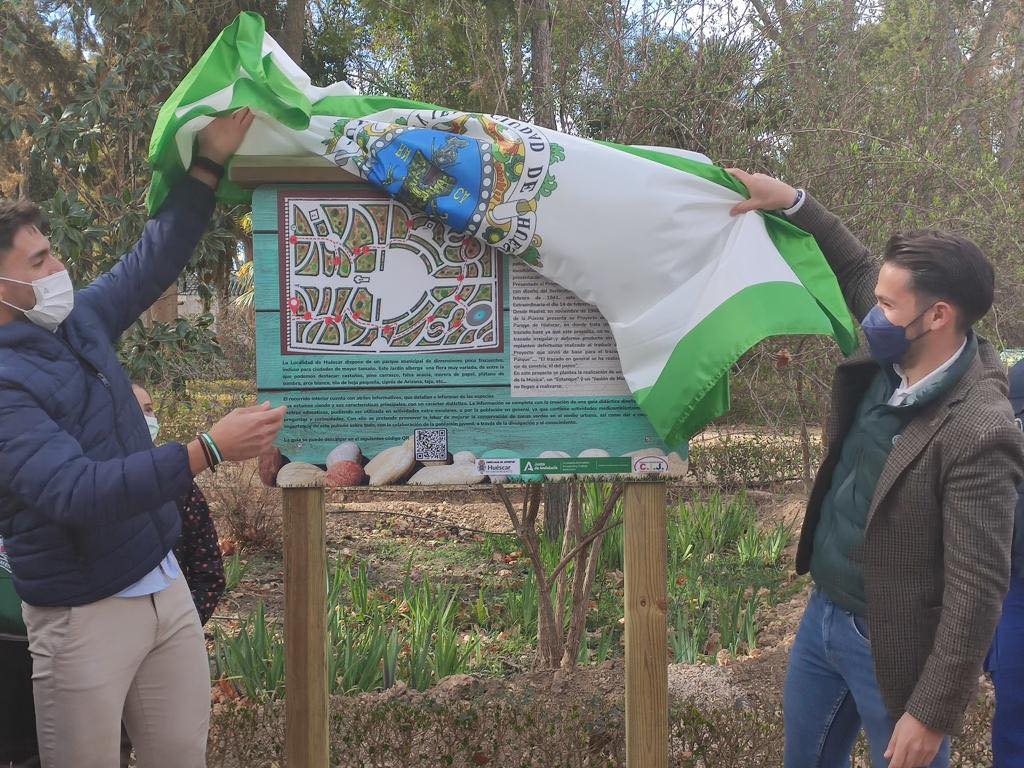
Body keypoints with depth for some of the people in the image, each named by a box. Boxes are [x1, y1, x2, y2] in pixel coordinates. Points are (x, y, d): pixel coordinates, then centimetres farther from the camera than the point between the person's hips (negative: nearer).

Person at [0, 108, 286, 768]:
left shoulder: (78, 322, 5)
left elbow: (155, 260, 13)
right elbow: (76, 493, -30)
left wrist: (209, 164, 7)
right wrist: (207, 452, -35)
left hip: (166, 586, 7)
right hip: (84, 616, -7)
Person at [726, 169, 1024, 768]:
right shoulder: (883, 366, -6)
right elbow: (855, 269, 14)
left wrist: (933, 713, -23)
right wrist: (791, 202, 6)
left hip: (893, 649, -8)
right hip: (823, 615, 8)